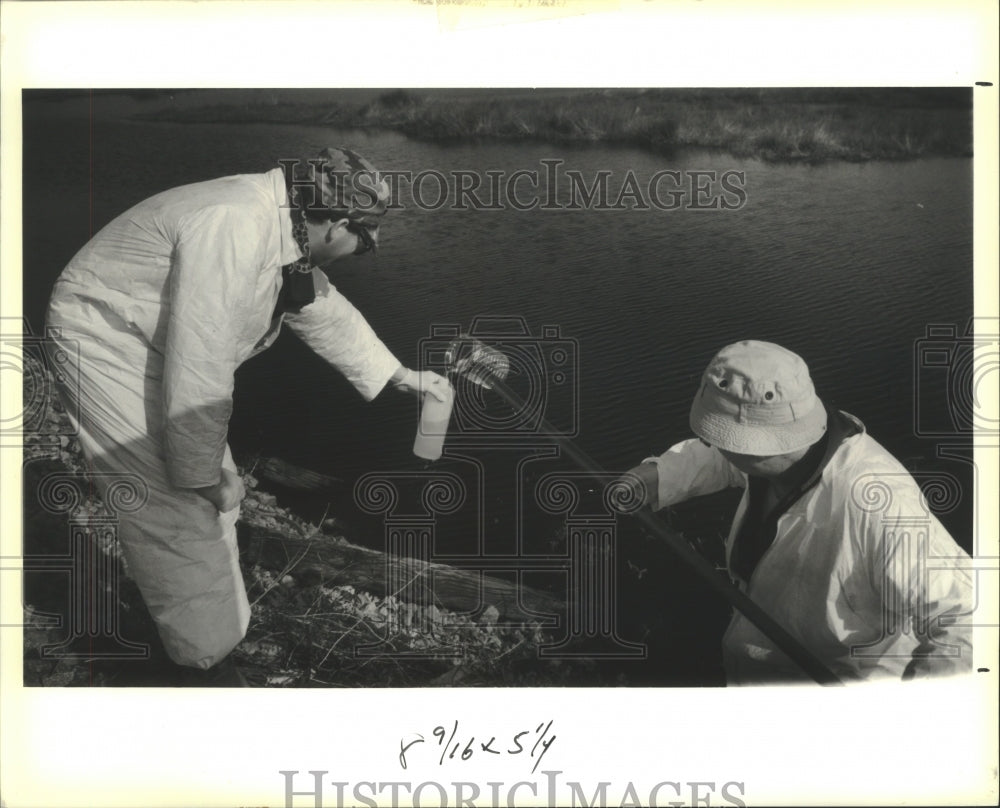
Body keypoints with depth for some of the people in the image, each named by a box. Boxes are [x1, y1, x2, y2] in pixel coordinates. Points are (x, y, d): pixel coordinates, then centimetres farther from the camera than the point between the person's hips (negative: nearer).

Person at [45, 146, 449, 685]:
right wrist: (204, 474, -24)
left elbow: (326, 313, 17)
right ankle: (210, 666, 0)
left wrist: (402, 376, 23)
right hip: (104, 344, -10)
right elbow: (198, 368, -33)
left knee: (213, 489, 16)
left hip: (157, 347, 10)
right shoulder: (233, 228, -32)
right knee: (182, 508, -11)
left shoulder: (286, 232, 0)